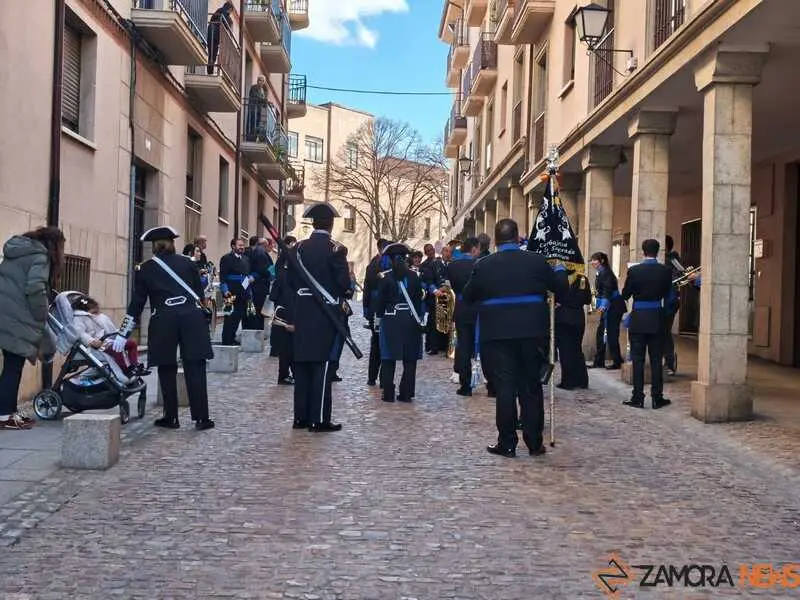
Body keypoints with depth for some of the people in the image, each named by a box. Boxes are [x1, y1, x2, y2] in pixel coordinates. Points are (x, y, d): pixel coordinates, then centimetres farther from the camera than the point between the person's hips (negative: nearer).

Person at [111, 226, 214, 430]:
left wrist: (124, 333, 14)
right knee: (195, 368, 2)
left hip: (163, 320, -1)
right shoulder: (187, 263, 15)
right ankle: (201, 418, 1)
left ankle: (171, 417, 13)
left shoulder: (144, 269, 13)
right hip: (192, 316, 1)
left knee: (167, 369, 10)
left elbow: (137, 303, 11)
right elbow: (200, 293, 16)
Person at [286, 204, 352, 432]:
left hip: (303, 313, 5)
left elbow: (290, 280, 6)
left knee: (302, 364, 10)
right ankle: (319, 419, 1)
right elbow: (344, 283, -13)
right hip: (327, 313, -5)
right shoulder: (336, 249, -11)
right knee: (322, 365, -1)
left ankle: (301, 417, 16)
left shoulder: (299, 248, 4)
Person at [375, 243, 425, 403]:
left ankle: (388, 394, 3)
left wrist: (378, 321, 9)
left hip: (391, 321, -1)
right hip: (410, 320, 1)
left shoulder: (386, 278, -4)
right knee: (410, 359, 7)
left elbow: (380, 303, -1)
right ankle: (406, 393, 7)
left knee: (388, 360, 5)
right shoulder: (414, 277, -1)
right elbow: (419, 299, 2)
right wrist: (420, 320, 10)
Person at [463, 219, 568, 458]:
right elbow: (561, 288, 8)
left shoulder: (483, 265, -4)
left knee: (505, 387, 3)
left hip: (497, 335, -1)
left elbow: (468, 297, 6)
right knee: (531, 388, 10)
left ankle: (507, 443, 5)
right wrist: (559, 271, 29)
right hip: (531, 333, 1)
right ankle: (534, 443, 15)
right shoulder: (537, 261, -3)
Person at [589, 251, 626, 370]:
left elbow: (608, 289, -25)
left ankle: (617, 362, 0)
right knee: (600, 333, 11)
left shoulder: (605, 273, -14)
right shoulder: (600, 273, 14)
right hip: (608, 307, 10)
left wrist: (604, 304, -34)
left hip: (614, 307, -10)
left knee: (611, 334, -6)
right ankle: (599, 361, 16)